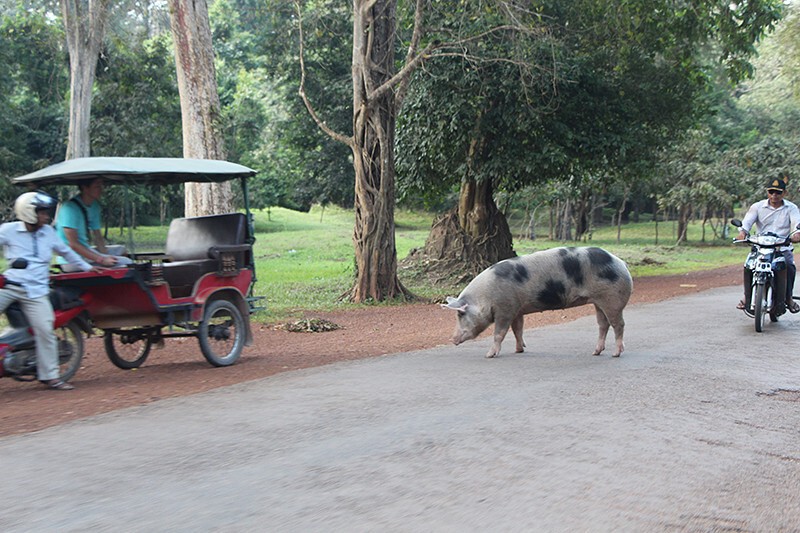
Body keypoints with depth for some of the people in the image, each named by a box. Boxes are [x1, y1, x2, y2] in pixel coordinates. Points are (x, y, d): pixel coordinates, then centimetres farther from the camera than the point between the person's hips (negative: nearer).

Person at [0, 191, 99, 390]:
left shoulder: (48, 232, 12)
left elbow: (65, 251, 25)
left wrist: (87, 267, 30)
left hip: (36, 291, 2)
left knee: (45, 330, -5)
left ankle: (50, 376, 6)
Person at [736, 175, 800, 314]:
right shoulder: (758, 207, 9)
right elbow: (748, 220, -6)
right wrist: (743, 231, -29)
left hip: (783, 248, 0)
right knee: (749, 266, -25)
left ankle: (788, 297, -8)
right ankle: (747, 296, -8)